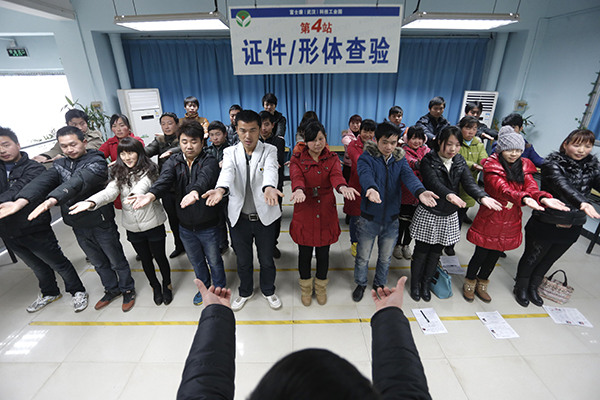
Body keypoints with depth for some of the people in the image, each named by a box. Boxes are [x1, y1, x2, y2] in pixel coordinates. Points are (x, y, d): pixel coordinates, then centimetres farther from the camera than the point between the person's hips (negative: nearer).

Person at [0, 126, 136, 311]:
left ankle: (128, 290, 31)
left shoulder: (96, 162, -15)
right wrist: (20, 201, -30)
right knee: (99, 263, 22)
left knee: (117, 261, 10)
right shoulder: (60, 164, 6)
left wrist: (52, 200, -49)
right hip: (79, 226, 6)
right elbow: (43, 181, -12)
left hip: (101, 224, -6)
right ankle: (112, 290, 41)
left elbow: (79, 181, -33)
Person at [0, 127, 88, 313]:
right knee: (37, 266, 24)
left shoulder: (34, 168, -14)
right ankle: (49, 293, 45)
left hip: (35, 230, -6)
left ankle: (78, 292, 27)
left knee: (58, 263, 7)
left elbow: (17, 191, -28)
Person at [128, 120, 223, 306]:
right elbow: (164, 180, -23)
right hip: (185, 226, 4)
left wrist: (195, 192, -59)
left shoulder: (209, 162, -14)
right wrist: (150, 195, -44)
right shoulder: (173, 162, -3)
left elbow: (204, 178, -37)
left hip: (208, 226, -4)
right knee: (196, 262, 23)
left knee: (214, 260, 14)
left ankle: (219, 289, 40)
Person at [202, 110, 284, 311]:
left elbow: (270, 170, -27)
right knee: (243, 260, 19)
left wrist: (269, 187, -51)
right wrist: (221, 188, -47)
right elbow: (227, 171, -23)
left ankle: (268, 290, 43)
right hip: (239, 217, 1)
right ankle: (245, 291, 46)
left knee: (267, 259, 16)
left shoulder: (269, 150, -5)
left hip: (264, 216, -1)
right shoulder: (230, 152, -1)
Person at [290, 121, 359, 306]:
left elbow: (336, 175, -19)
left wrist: (342, 187, -43)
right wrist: (299, 190, -46)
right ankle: (306, 287, 37)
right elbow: (296, 177, -22)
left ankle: (321, 287, 38)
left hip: (326, 212, 1)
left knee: (323, 252, 12)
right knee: (304, 252, 10)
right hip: (304, 211, -1)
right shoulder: (297, 159, -1)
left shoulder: (332, 158, 2)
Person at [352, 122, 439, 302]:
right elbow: (365, 174, -33)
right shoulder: (367, 158, -12)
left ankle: (380, 283, 46)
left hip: (391, 219, 3)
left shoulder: (400, 159, 0)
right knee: (363, 257, 13)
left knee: (385, 258, 21)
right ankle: (361, 284, 40)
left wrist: (420, 191, -42)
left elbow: (408, 176, -19)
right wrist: (371, 188, -57)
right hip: (369, 218, -3)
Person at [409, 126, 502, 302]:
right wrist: (448, 195, -49)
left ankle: (426, 284, 35)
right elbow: (434, 183, -28)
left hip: (449, 216, 5)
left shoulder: (460, 162, 3)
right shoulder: (428, 161, -12)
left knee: (436, 253, 16)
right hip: (428, 214, -5)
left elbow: (469, 182, -11)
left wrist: (483, 196, -31)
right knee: (421, 252, 6)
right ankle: (415, 284, 27)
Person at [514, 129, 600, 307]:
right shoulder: (552, 163, -16)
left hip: (572, 227, 5)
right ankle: (521, 288, 34)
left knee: (549, 260, 21)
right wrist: (582, 203, -49)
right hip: (545, 224, -5)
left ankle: (533, 287, 43)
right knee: (532, 258, 12)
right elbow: (562, 185, -33)